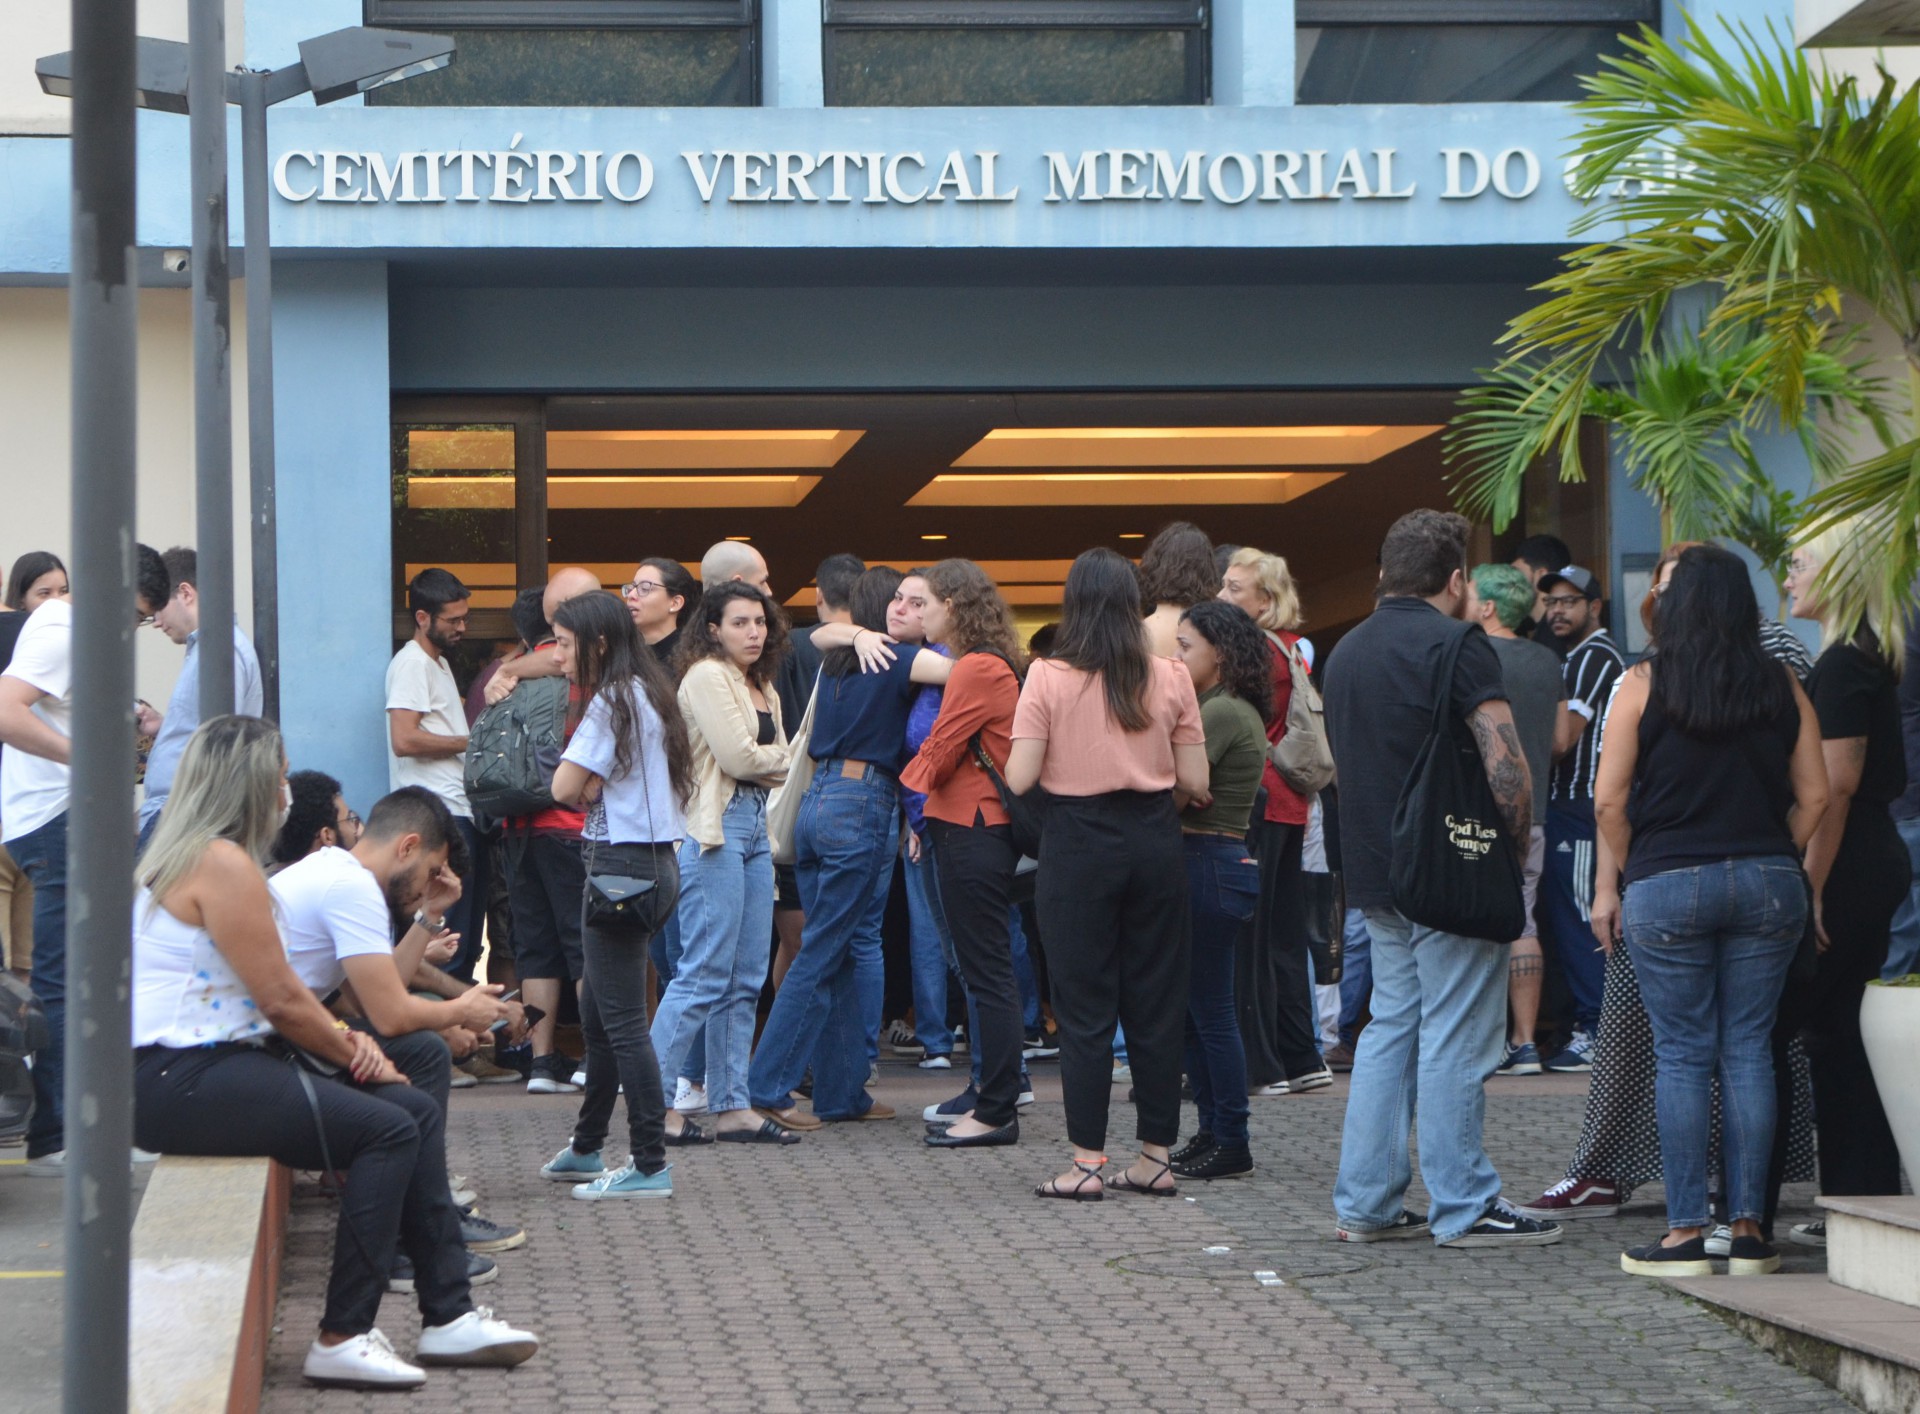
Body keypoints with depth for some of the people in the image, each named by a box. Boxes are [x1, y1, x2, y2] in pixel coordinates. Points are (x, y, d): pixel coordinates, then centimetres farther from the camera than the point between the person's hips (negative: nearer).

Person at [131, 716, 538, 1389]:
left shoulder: (210, 855, 19)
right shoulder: (224, 864, -15)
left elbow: (278, 993, 18)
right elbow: (280, 998, -16)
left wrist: (344, 1038, 1)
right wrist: (352, 1051, -1)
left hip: (217, 1063, 11)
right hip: (178, 1082, -11)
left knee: (418, 1112, 6)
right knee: (387, 1129, -19)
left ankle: (448, 1316, 7)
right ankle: (343, 1339, -15)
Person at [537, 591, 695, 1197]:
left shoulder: (612, 700, -13)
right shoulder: (649, 694, 16)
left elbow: (565, 788, -14)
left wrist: (589, 785, 4)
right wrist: (596, 786, -3)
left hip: (623, 867, -10)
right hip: (653, 861, 10)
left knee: (622, 1022, -8)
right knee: (598, 1016, 19)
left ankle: (650, 1165, -7)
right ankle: (586, 1150, 29)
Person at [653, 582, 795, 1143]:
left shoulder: (762, 686, 20)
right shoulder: (706, 677, -7)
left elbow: (780, 764, 14)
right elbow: (737, 757, -14)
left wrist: (763, 759, -6)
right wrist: (778, 755, 4)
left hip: (755, 827, 9)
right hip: (716, 828, -9)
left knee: (746, 979, 7)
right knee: (705, 973, -11)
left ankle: (732, 1107, 10)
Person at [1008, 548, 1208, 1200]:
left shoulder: (1048, 678, -8)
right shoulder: (1170, 677, -1)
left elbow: (1019, 778, -11)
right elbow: (1195, 781, -1)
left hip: (1078, 846, -2)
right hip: (1154, 841, 2)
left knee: (1084, 1007, 3)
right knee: (1157, 1001, 10)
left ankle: (1087, 1163, 2)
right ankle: (1155, 1158, 14)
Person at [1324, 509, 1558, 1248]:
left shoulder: (1347, 651, 13)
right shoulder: (1457, 646, -13)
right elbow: (1506, 769, -20)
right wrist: (1514, 843, -4)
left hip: (1375, 873, 8)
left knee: (1389, 1028, 14)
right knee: (1454, 1040, -4)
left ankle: (1365, 1203, 13)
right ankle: (1463, 1207, 0)